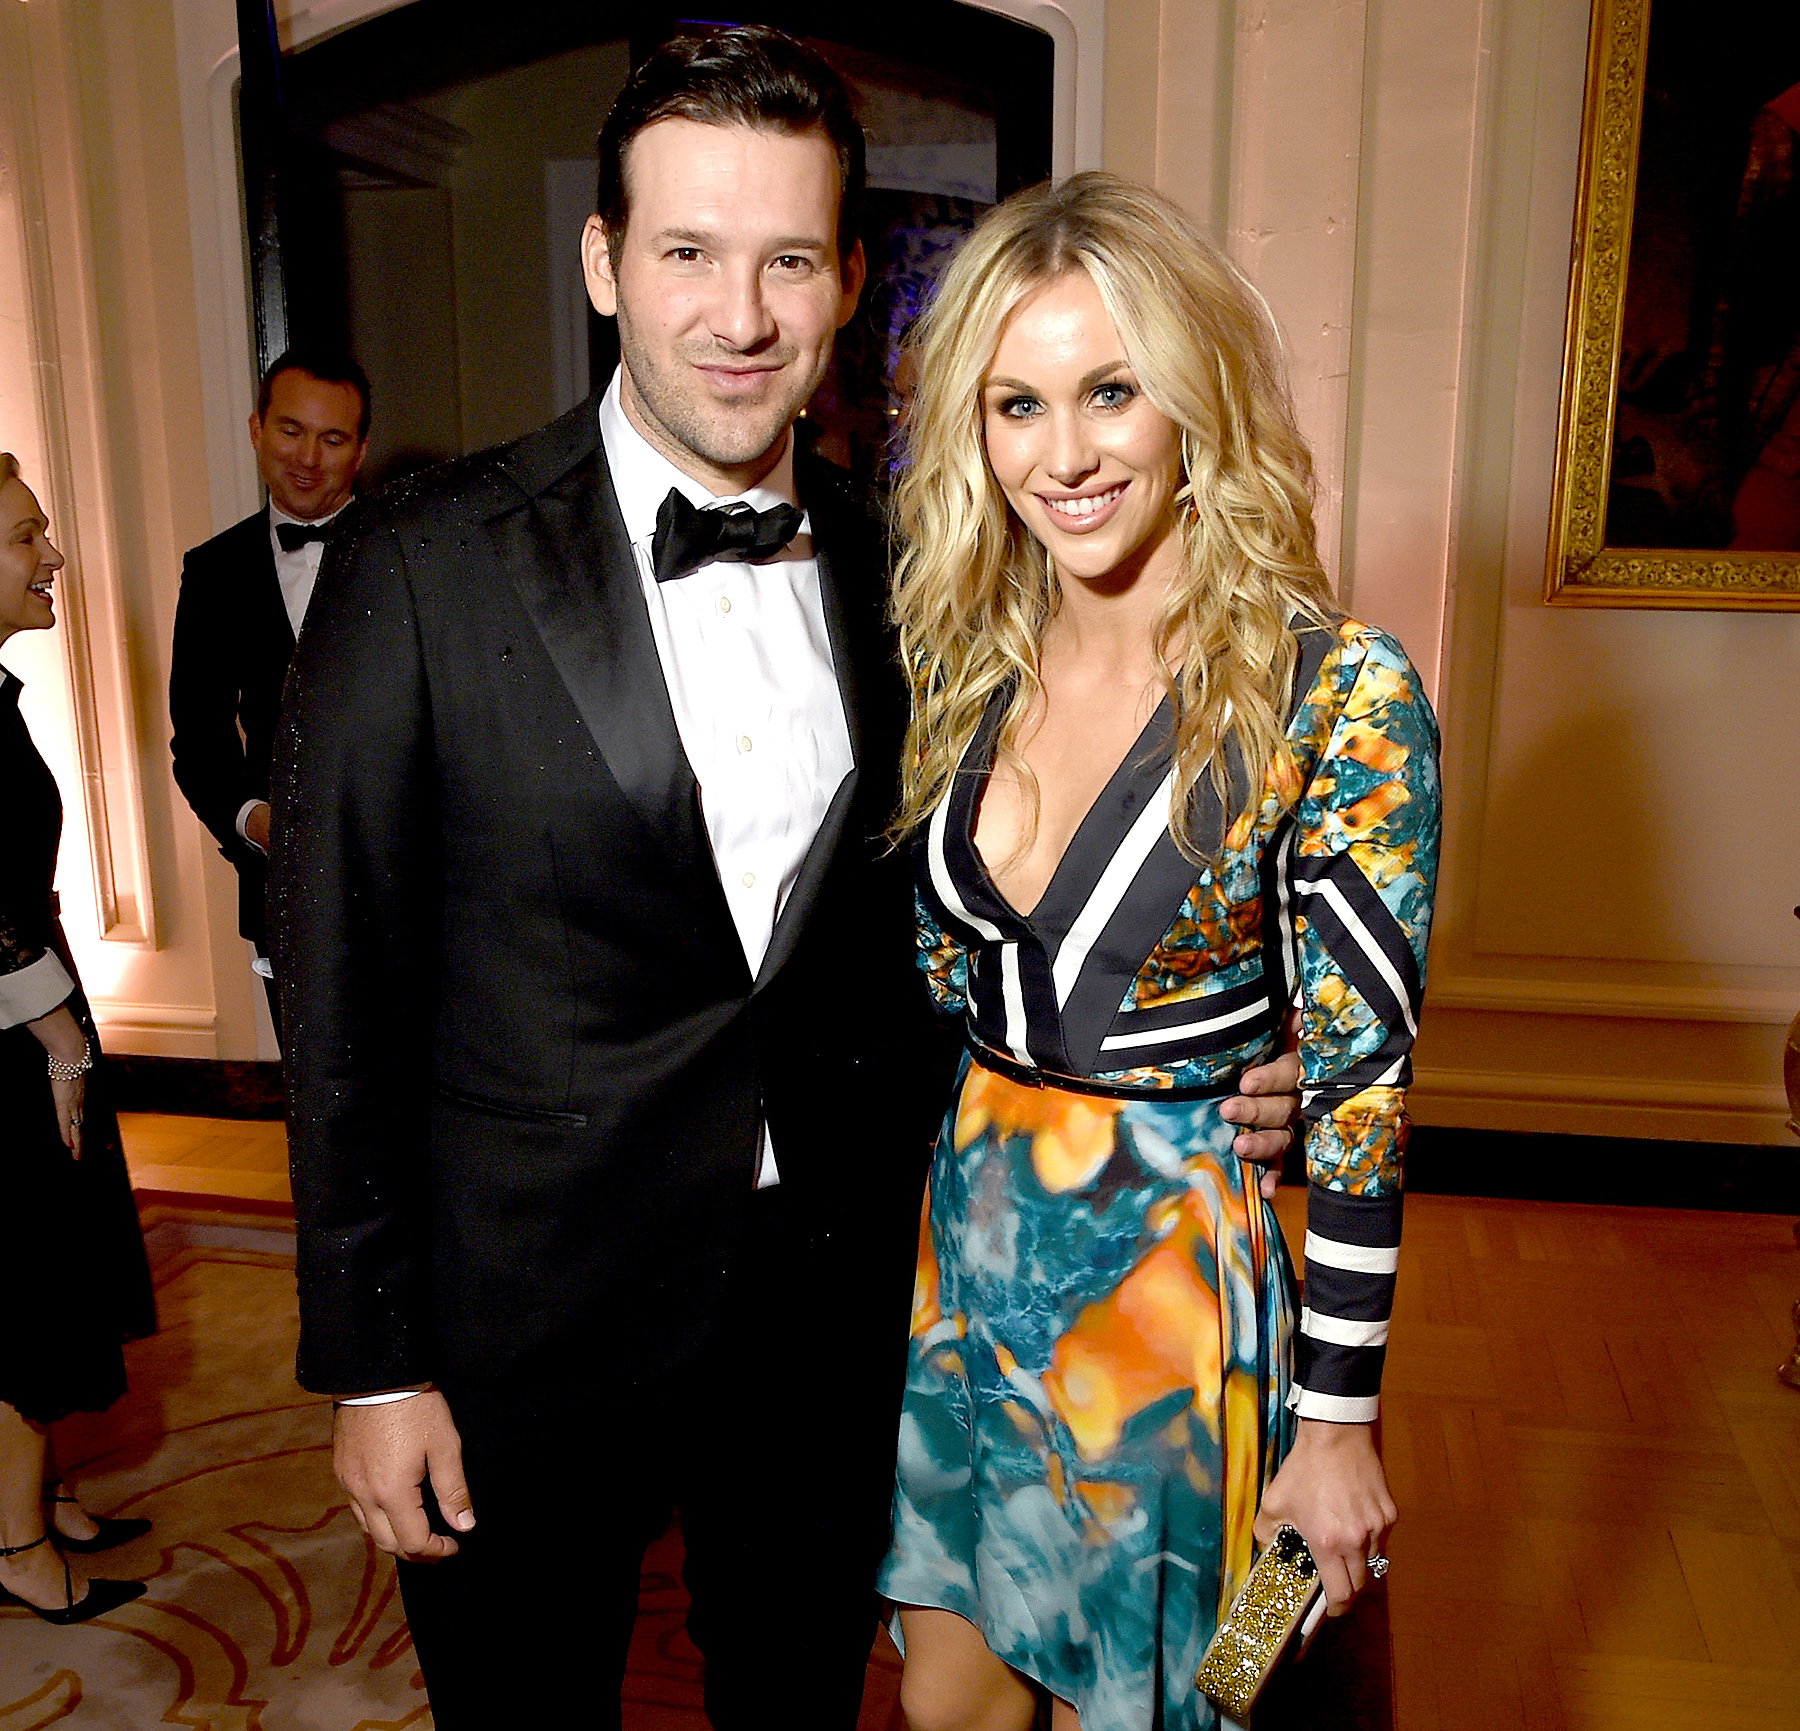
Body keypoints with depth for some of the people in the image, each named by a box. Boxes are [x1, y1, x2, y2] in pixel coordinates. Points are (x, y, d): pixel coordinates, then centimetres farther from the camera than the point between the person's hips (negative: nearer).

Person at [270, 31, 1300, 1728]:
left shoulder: (892, 571, -2)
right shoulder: (428, 565, -13)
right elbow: (340, 993, -10)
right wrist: (372, 1362, -7)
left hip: (831, 1302, 3)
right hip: (530, 1315, -2)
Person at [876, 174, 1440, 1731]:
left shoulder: (1334, 691, -17)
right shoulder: (964, 664, -1)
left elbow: (1361, 1080, -14)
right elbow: (936, 979, 8)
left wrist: (1338, 1418, -9)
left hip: (1182, 1274, -4)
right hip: (965, 1251, 5)